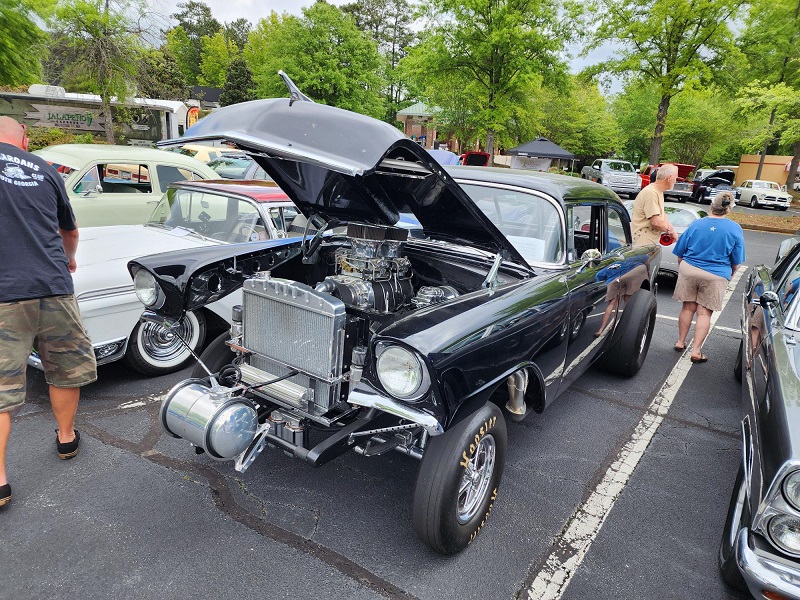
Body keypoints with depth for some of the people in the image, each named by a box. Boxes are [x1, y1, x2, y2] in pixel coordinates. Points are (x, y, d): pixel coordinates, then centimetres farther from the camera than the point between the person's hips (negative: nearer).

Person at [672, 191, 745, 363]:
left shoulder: (696, 225, -1)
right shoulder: (735, 229, -3)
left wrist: (682, 270, 20)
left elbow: (680, 255, 5)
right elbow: (736, 262, 2)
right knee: (704, 313, 4)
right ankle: (696, 351, 3)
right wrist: (729, 275, 20)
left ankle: (680, 342, 25)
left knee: (688, 308, 15)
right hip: (716, 276, -1)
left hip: (688, 271, 1)